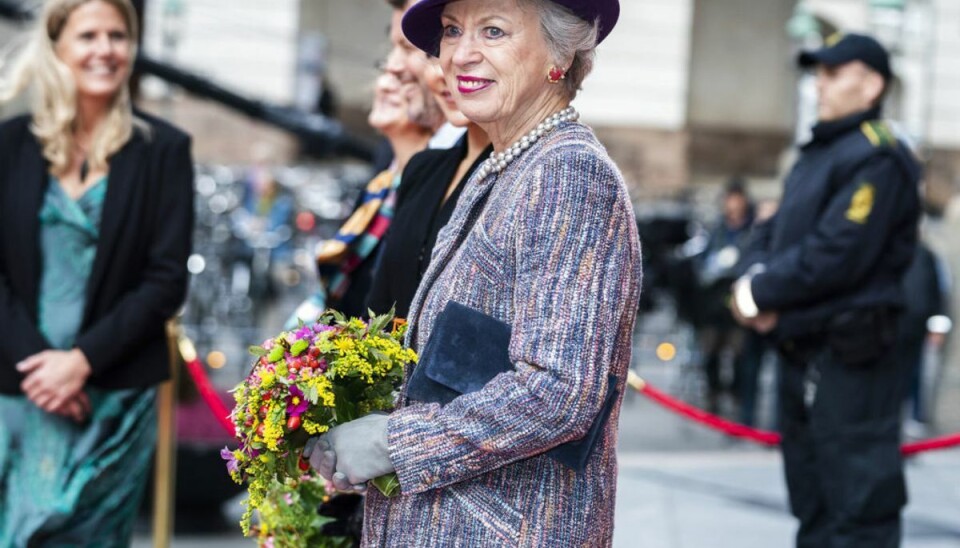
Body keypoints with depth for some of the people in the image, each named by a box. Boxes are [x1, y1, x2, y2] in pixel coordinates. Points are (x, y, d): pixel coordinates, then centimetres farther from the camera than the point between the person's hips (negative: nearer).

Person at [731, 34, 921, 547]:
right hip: (801, 348, 10)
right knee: (813, 504, 18)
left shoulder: (877, 158, -13)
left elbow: (838, 254, -21)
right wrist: (756, 282, -2)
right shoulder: (816, 154, 18)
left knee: (858, 505, -8)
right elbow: (776, 236, 20)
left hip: (849, 357, -10)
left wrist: (763, 293, -11)